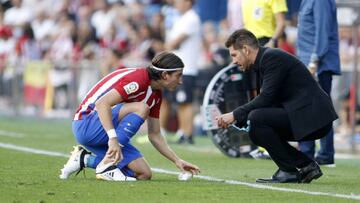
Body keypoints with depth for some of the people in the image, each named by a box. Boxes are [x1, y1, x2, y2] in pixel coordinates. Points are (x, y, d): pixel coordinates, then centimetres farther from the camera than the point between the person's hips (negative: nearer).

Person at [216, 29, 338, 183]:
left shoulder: (272, 57, -11)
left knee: (257, 118, -19)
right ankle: (306, 166, 12)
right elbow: (267, 101, 16)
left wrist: (235, 115, -14)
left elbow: (266, 98, -19)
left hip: (313, 117, -10)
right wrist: (238, 119, 6)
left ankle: (288, 171, -10)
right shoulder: (264, 59, 18)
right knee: (256, 133, 13)